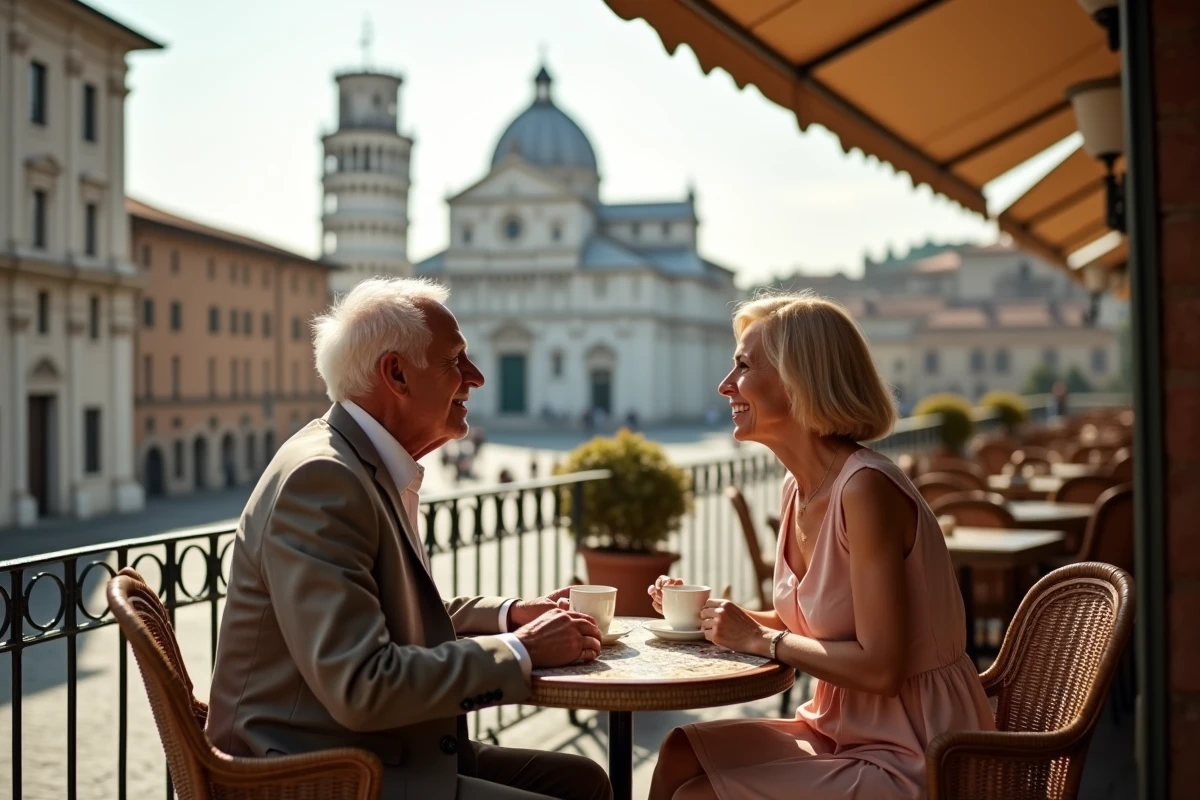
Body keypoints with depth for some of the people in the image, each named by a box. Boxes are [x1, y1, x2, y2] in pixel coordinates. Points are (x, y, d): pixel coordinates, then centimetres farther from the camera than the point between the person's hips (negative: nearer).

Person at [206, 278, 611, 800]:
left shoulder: (374, 468, 8)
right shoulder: (318, 478, -21)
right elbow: (359, 688, -26)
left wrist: (510, 614, 6)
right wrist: (519, 651, -17)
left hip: (383, 752, 9)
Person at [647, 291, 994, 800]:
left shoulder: (866, 488, -24)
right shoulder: (799, 488, 3)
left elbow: (880, 667, -25)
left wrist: (760, 640, -15)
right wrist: (704, 610, 1)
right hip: (845, 730, 8)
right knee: (682, 754, 0)